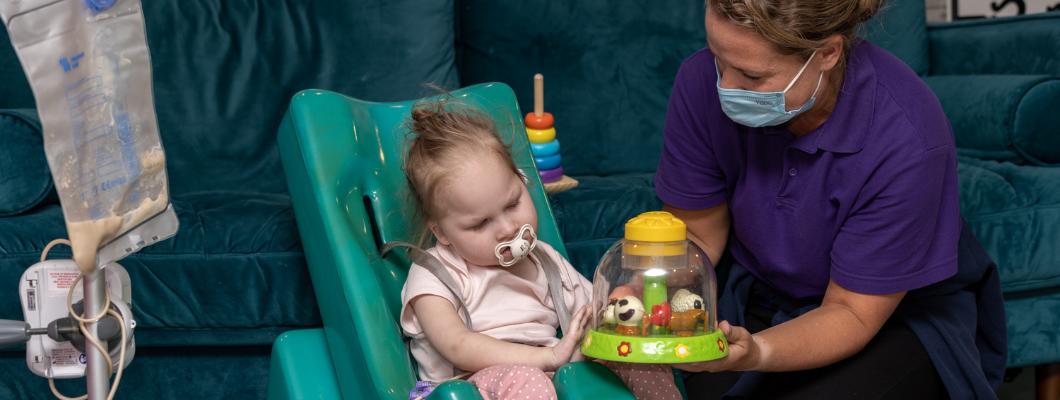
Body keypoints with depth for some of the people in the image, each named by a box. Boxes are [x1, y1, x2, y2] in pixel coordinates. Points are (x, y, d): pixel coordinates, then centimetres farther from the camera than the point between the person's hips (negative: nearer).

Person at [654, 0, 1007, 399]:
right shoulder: (704, 80, -19)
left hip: (896, 317, -2)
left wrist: (755, 352, -41)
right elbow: (696, 235, -7)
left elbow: (852, 313, -22)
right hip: (755, 298, 2)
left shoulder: (905, 141, -31)